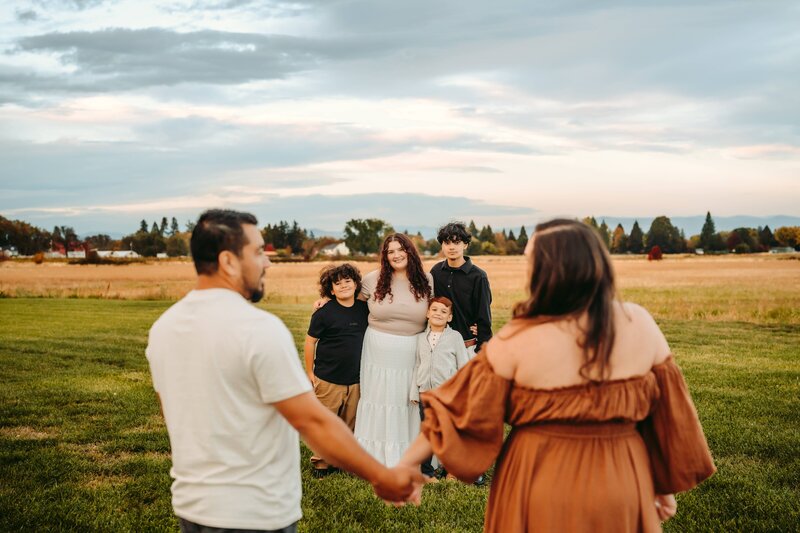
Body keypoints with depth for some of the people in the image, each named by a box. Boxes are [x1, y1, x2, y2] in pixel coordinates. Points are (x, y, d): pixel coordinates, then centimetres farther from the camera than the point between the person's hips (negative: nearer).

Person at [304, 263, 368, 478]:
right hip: (328, 380, -4)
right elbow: (310, 342, -4)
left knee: (349, 424, 13)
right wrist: (310, 373, -2)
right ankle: (321, 462, 16)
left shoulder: (364, 309, 2)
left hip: (355, 380, 5)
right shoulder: (324, 313, -11)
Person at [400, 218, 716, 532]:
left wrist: (405, 464, 1)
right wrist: (664, 486, 14)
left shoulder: (516, 341, -17)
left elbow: (460, 411, -10)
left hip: (541, 487, -2)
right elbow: (668, 415, 1)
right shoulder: (641, 324, -8)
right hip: (623, 488, 3)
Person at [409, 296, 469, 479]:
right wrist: (414, 392, 9)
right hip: (426, 392, 3)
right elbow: (417, 366, 12)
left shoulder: (455, 337, -1)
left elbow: (463, 366, 0)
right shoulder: (421, 338, 8)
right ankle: (426, 471, 19)